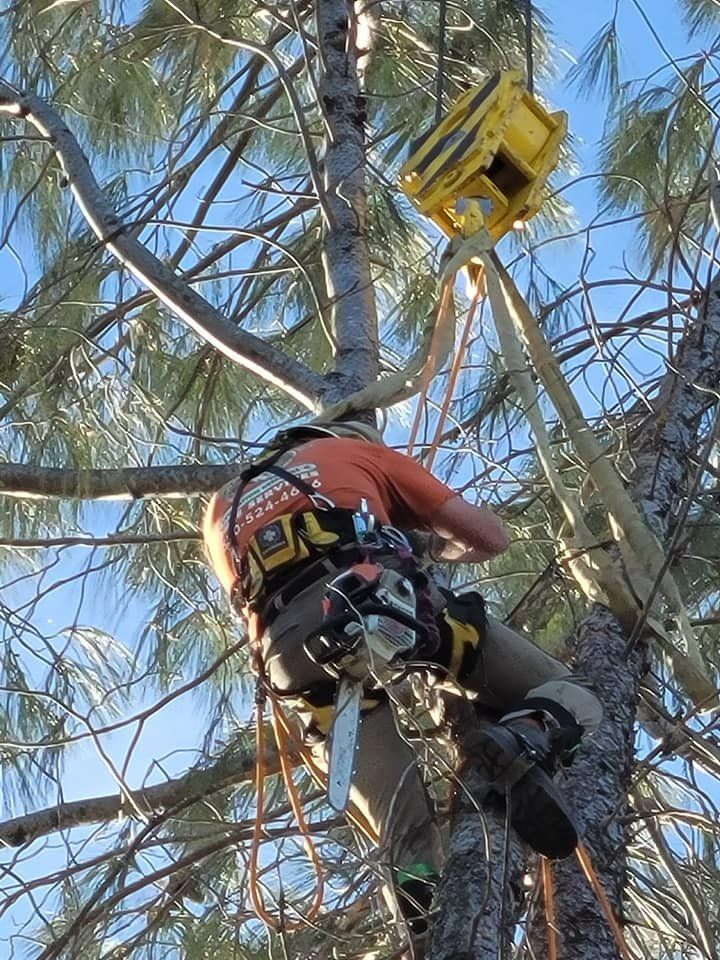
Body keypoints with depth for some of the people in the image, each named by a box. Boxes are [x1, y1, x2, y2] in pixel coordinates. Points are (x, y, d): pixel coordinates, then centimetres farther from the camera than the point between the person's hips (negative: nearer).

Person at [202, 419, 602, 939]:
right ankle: (524, 743, -24)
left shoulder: (223, 510, 40)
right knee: (568, 699, 11)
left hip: (297, 654, 2)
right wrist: (439, 548, 51)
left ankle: (438, 925, -35)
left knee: (407, 843, -1)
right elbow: (491, 537, 28)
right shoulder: (358, 451, 31)